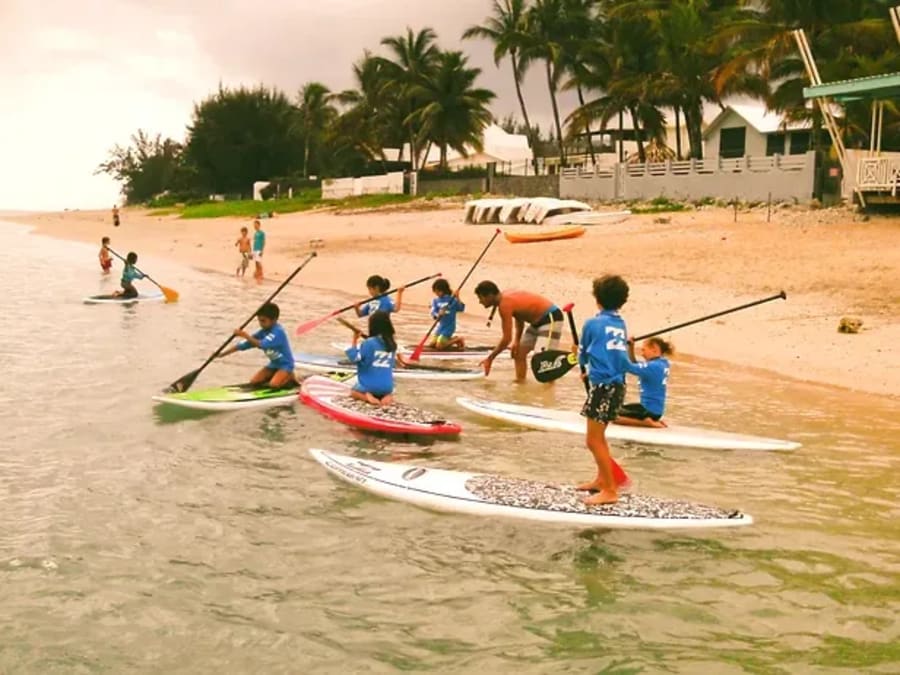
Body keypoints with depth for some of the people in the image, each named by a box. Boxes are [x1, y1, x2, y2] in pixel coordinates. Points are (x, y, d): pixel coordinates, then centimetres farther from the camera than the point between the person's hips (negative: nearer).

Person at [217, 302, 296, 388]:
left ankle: (290, 378, 0)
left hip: (285, 365, -8)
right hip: (274, 364, 8)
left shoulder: (278, 331, -24)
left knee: (273, 385, -28)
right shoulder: (263, 332, 0)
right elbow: (243, 344, -1)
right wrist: (221, 354, -6)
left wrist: (246, 335, -34)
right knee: (254, 382, -5)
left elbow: (262, 345, -36)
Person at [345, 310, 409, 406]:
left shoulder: (368, 343, -17)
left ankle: (366, 396, -6)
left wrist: (355, 340, -8)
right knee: (386, 391, 37)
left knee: (354, 391, 27)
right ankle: (387, 395, 1)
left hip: (369, 385, -3)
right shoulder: (392, 344, 1)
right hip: (387, 386, 3)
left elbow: (354, 357, -13)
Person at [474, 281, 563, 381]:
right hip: (538, 320, 11)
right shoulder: (506, 297, 4)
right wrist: (516, 342, 6)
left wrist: (490, 359, -16)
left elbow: (507, 338, -24)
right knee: (518, 352, 12)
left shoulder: (505, 305, -24)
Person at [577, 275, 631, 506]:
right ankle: (602, 479, 35)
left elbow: (583, 357, 5)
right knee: (598, 436, 23)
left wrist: (587, 365, 27)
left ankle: (610, 491, 0)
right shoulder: (621, 325, 10)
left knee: (593, 441, -1)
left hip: (602, 386, -8)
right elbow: (616, 356, 14)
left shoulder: (592, 324, -7)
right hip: (617, 385, 8)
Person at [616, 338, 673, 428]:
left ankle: (647, 422, -9)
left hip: (649, 410, -10)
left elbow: (630, 368, -29)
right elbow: (636, 366, 15)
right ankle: (652, 420, 12)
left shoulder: (654, 366, -21)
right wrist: (630, 348, 3)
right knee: (618, 409, 24)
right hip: (655, 409, 10)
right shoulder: (661, 364, 7)